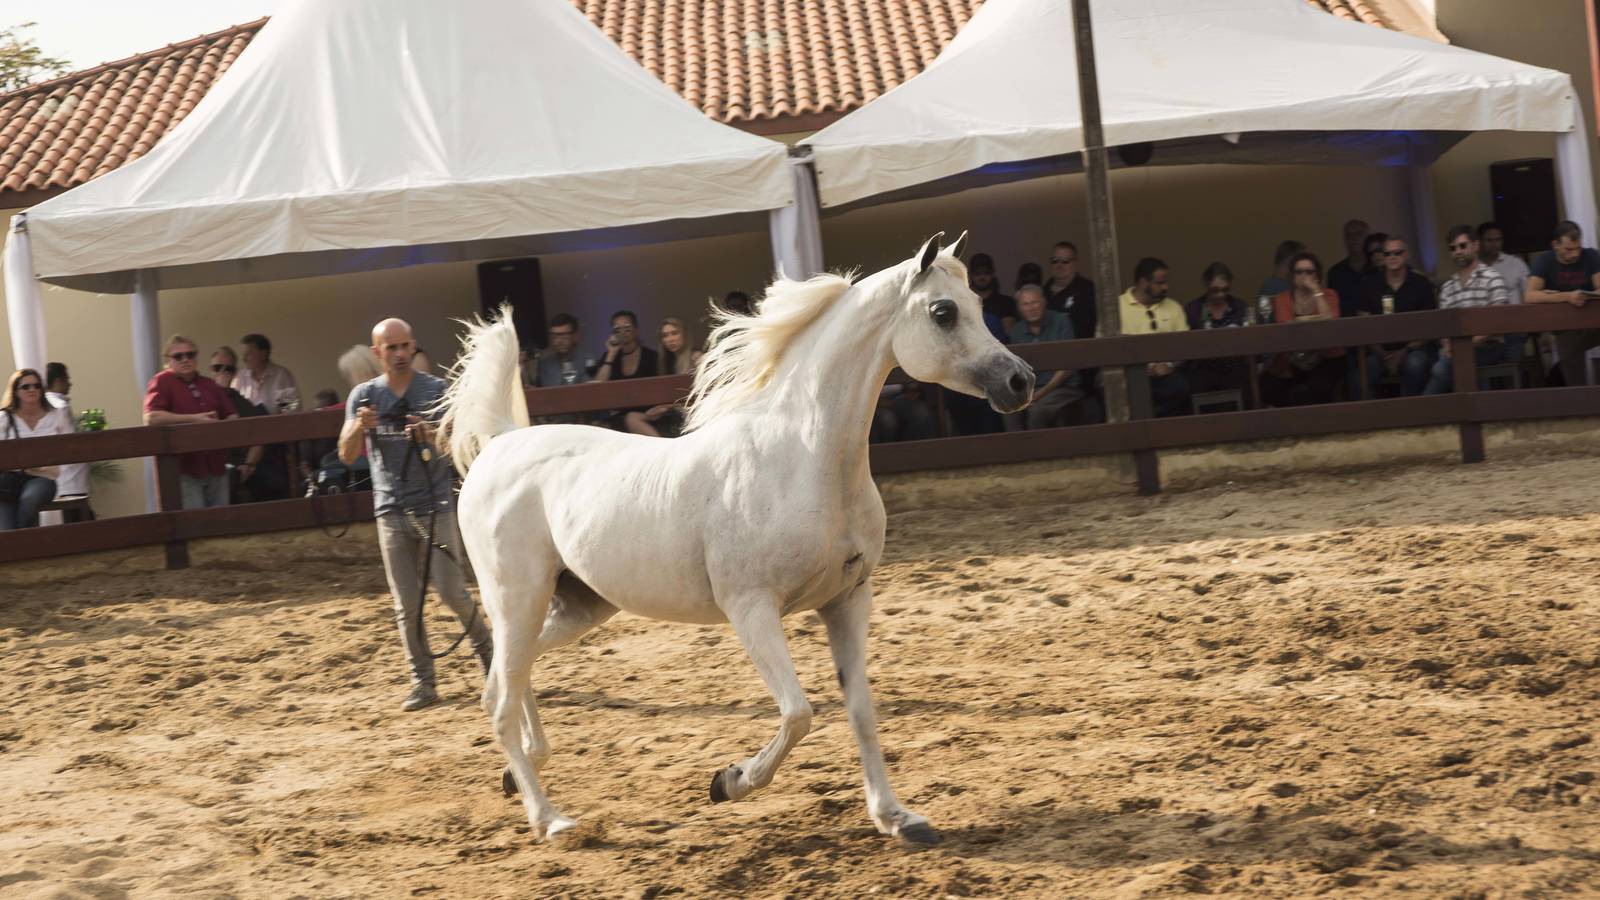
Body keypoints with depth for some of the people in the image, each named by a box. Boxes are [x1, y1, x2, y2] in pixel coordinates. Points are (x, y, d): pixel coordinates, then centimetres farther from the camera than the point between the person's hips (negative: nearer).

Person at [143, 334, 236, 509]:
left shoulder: (209, 385, 18)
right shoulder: (162, 382, -1)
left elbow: (232, 416, 21)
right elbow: (151, 417, -17)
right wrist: (194, 419, -17)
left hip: (216, 468, 6)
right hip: (184, 470, -6)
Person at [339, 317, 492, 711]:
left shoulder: (437, 390, -1)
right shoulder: (364, 396, 5)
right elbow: (347, 456, 0)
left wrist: (434, 436, -28)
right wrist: (358, 427, -21)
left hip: (436, 505, -2)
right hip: (391, 512, 2)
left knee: (453, 593, -4)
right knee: (406, 605, 2)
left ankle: (486, 650, 20)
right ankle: (422, 682, 8)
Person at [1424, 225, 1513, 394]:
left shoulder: (1493, 279, 1)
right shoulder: (1446, 288, 16)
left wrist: (1471, 342, -19)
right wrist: (1447, 345, -11)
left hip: (1489, 347, -5)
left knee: (1443, 367, -31)